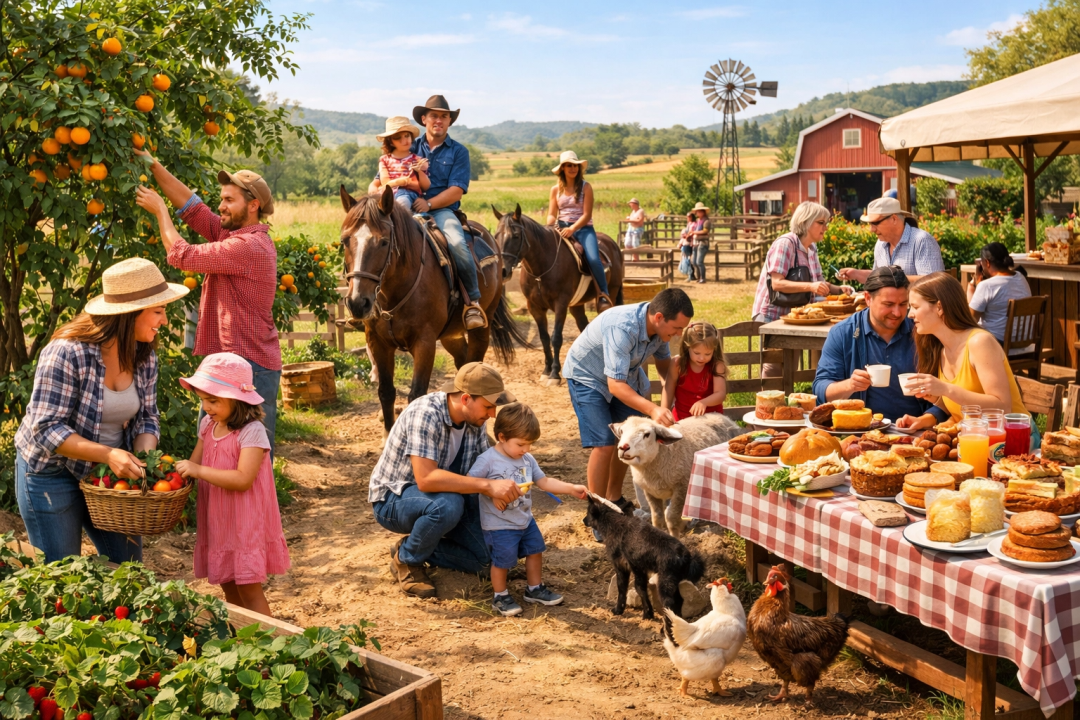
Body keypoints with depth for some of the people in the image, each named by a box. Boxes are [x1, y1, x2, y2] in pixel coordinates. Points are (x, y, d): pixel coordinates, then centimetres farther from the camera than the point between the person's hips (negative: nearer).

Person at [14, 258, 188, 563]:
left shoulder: (144, 355, -5)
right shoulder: (67, 353, -25)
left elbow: (146, 418, 1)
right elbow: (47, 429, -26)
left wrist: (143, 461, -19)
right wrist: (108, 454, -36)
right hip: (51, 474, -5)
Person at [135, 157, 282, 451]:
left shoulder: (250, 246, -17)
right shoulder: (235, 233, 13)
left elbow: (182, 255, -13)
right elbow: (193, 208, 12)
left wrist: (160, 210, 0)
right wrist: (155, 167, 8)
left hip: (249, 365, -10)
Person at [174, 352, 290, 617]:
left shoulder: (252, 431, -19)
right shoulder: (208, 425, 5)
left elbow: (243, 479, -27)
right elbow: (194, 462, 9)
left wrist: (199, 471, -27)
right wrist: (179, 469, -12)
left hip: (245, 523, -7)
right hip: (217, 521, 7)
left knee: (249, 590, -2)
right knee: (228, 587, 17)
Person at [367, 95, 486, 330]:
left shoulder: (458, 152, 9)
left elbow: (456, 191, -4)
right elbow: (378, 182, 15)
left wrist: (429, 204, -19)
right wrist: (375, 191, -9)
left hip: (442, 210, -2)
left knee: (457, 243, -33)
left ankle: (473, 301, -18)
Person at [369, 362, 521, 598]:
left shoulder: (474, 419, -8)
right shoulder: (426, 414, -31)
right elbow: (426, 479, -40)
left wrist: (499, 490, -26)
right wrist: (487, 485, -43)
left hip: (439, 498, 7)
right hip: (393, 499, -7)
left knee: (484, 558, -7)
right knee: (448, 505, -37)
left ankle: (420, 545, 16)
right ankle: (406, 559, -9)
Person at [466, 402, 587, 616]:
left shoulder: (527, 460, 1)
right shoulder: (488, 460, -19)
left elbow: (544, 481, 3)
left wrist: (572, 489, -5)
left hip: (525, 520, 7)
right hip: (499, 525, -7)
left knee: (536, 550, 16)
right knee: (503, 560, -1)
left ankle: (535, 589, 35)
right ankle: (500, 597, 20)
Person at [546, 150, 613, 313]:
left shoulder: (585, 187, 1)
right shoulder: (556, 189, 10)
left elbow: (586, 215, -7)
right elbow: (552, 214, 7)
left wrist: (572, 229, -23)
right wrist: (549, 228, -16)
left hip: (583, 228, -3)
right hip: (561, 229, 3)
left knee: (593, 259, -28)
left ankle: (604, 296, -13)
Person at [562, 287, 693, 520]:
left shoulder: (660, 326, -16)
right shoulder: (623, 328, -40)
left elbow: (663, 361, 5)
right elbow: (615, 385, -43)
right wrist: (652, 409, -53)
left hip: (624, 373, 8)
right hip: (587, 376, -8)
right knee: (603, 445, -15)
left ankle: (614, 499, 29)